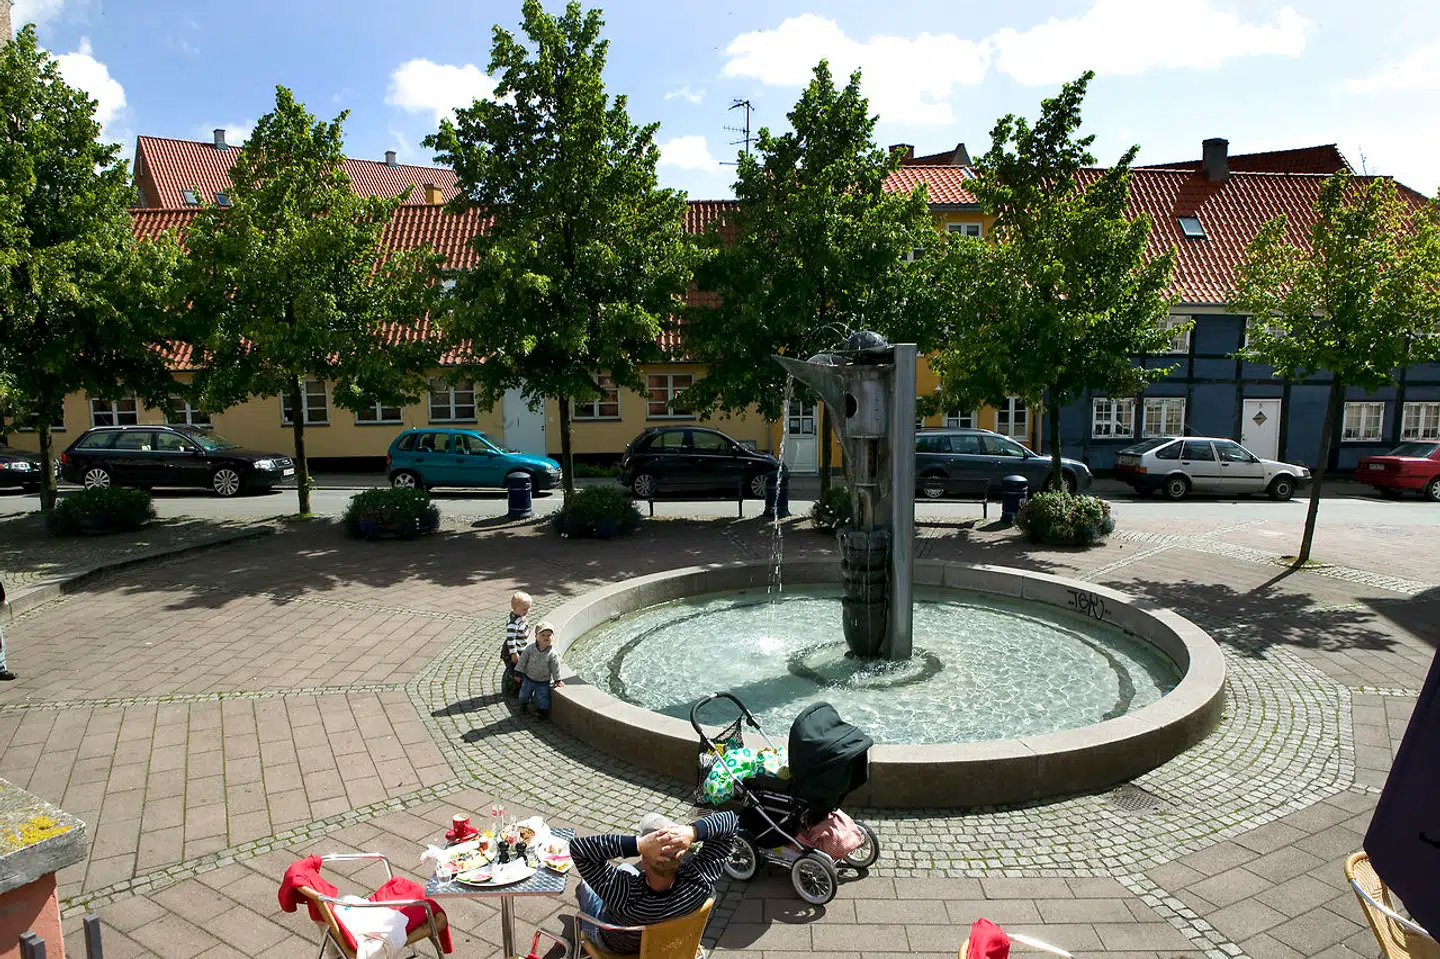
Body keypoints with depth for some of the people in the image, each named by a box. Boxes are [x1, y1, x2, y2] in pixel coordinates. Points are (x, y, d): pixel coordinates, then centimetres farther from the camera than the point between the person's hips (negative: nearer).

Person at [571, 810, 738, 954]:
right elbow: (731, 821, -36)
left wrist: (638, 844, -59)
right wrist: (692, 832, -54)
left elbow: (577, 846, -48)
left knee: (584, 887, 26)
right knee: (625, 868, 27)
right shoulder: (700, 883, -41)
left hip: (614, 946, -3)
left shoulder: (624, 893, -49)